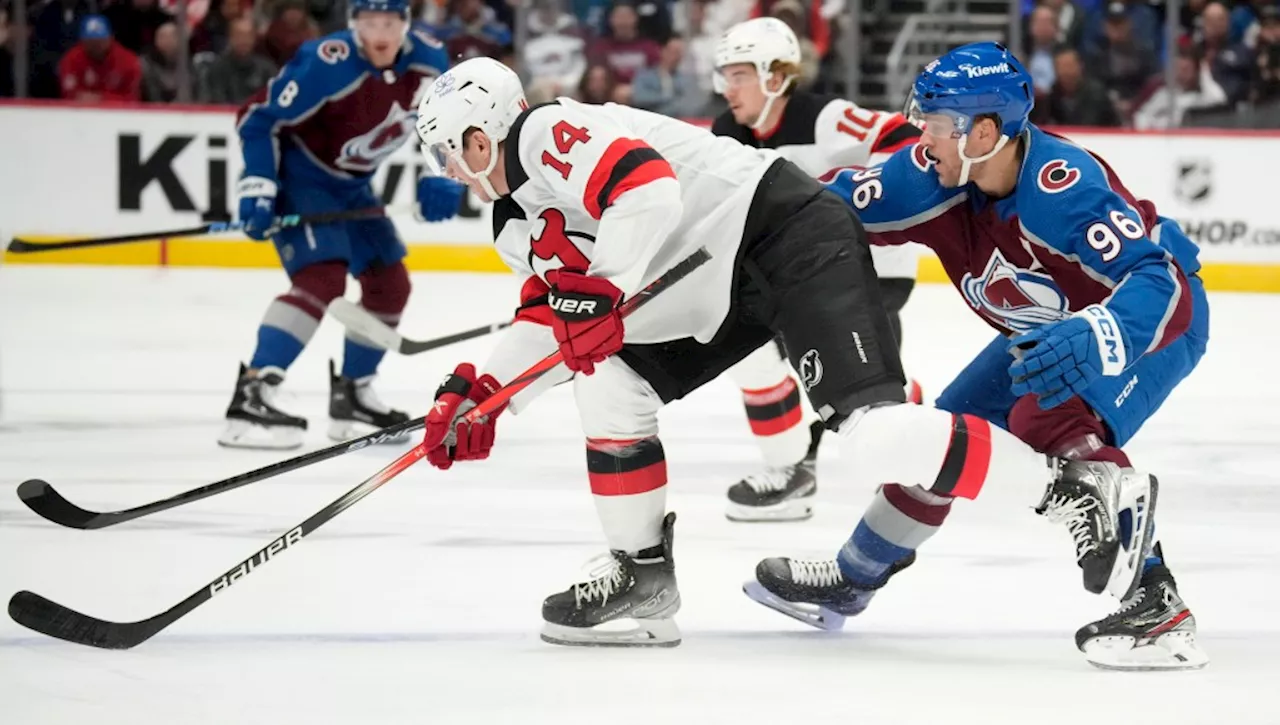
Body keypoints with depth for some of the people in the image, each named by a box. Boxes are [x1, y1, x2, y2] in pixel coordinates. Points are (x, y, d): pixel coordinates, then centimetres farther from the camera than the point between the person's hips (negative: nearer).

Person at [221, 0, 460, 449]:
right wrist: (258, 189, -28)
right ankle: (250, 395, -32)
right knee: (323, 277, -26)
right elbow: (259, 118, -22)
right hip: (297, 175, -8)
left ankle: (351, 396, 26)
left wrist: (439, 178, -7)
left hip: (348, 185, 8)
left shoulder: (427, 59, -10)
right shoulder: (326, 65, -30)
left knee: (390, 285, 10)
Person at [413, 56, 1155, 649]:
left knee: (877, 425, -23)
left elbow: (644, 181, -25)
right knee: (609, 377, 9)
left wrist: (599, 290, -27)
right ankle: (643, 577, 14)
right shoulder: (518, 222, 22)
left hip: (785, 233, -11)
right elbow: (553, 322, 25)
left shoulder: (545, 133, -10)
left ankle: (1078, 485, -20)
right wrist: (478, 395, 16)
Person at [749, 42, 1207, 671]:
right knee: (947, 436, 11)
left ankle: (1154, 603, -32)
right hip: (1044, 328, 8)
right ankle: (852, 579, 33)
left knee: (1054, 420, -32)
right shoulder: (936, 172, -18)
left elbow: (1162, 287, -44)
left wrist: (1091, 340, -60)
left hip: (1155, 318, -8)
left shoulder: (1065, 187, -38)